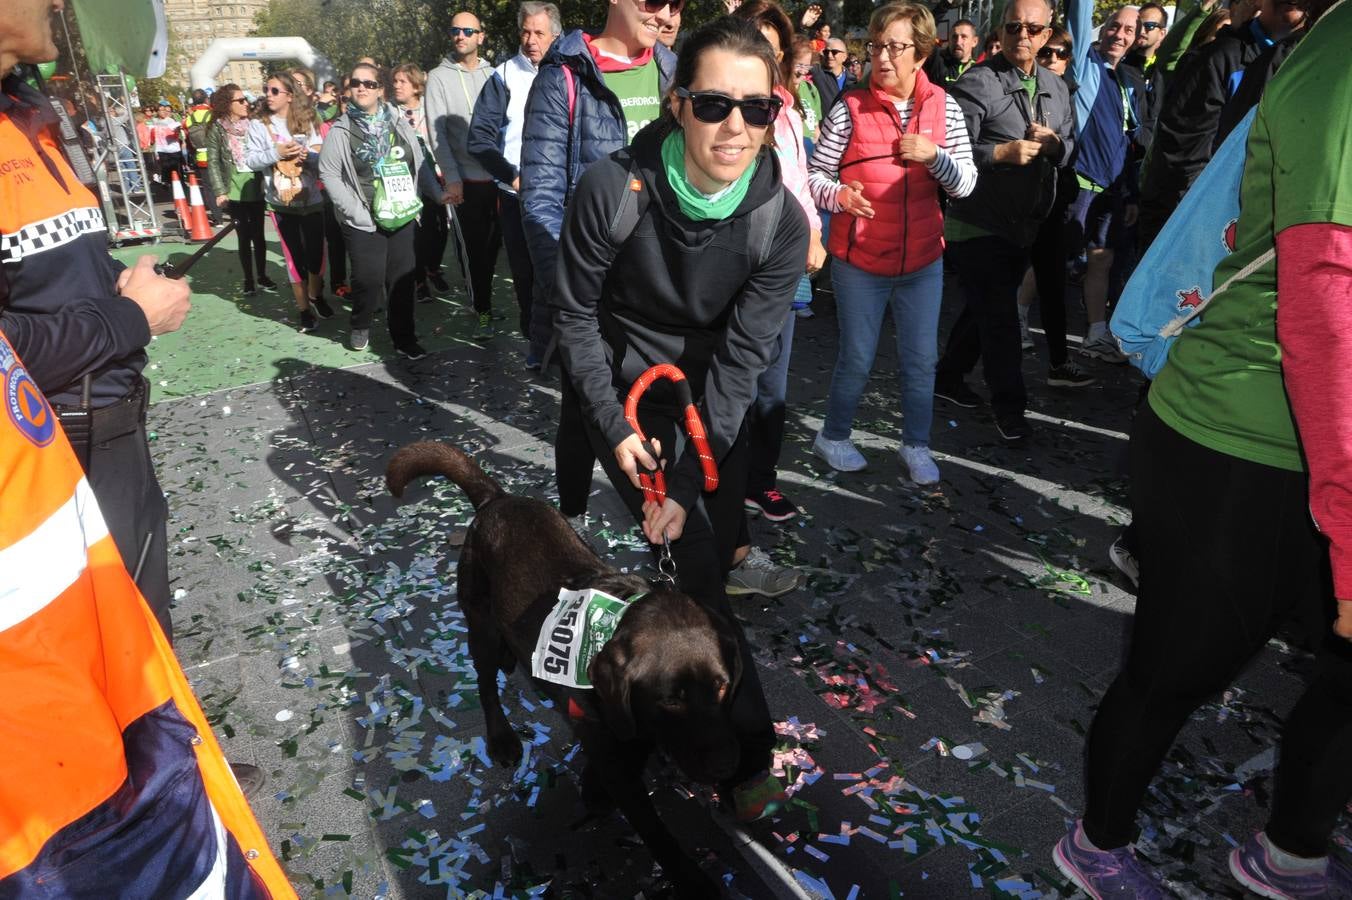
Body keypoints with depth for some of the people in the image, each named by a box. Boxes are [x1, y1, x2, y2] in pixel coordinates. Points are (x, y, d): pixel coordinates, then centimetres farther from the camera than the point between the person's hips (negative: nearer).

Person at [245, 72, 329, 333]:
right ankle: (304, 309, 14)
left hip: (311, 198, 1)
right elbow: (250, 160, -5)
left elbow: (322, 156, 0)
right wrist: (276, 152, -18)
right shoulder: (258, 124, 1)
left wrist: (308, 155, -20)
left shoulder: (306, 121, 5)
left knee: (316, 252, 7)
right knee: (296, 256, 2)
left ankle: (316, 296, 33)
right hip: (281, 201, -1)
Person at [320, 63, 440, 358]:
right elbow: (328, 173, -4)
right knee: (369, 278, -4)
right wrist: (357, 212, -11)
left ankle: (404, 338, 14)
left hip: (403, 216, 2)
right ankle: (360, 326, 23)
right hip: (364, 222, -2)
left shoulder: (399, 124, 7)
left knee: (402, 278, 3)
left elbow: (420, 164, 11)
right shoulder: (341, 130, 0)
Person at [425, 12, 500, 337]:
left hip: (501, 175, 2)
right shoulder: (439, 77, 0)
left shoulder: (493, 75, 8)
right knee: (478, 249, 4)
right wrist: (452, 178, -14)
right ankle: (483, 310, 17)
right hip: (467, 179, -2)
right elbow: (437, 132, -6)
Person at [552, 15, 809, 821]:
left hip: (715, 402, 3)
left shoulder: (781, 221, -17)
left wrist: (688, 479, -21)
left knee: (711, 560, 5)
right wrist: (616, 427, -15)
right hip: (629, 394, -2)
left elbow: (741, 357, -17)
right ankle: (750, 754, 5)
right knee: (700, 570, -8)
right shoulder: (614, 188, -22)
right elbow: (575, 311, -9)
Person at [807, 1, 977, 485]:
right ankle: (833, 435, 29)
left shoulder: (944, 107, -1)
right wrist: (837, 194, -26)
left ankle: (916, 445, 27)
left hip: (923, 259, 3)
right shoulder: (850, 107, -9)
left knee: (921, 360, 10)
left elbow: (965, 185, 0)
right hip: (859, 261, -3)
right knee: (857, 359, 7)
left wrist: (933, 155, -17)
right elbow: (815, 175, -5)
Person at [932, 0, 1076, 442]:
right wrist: (1002, 152, -25)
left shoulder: (1056, 88, 11)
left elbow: (1071, 150, 16)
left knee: (985, 310, 17)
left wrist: (1054, 143, -6)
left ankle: (948, 377, 34)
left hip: (1024, 225, 7)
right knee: (999, 317, -2)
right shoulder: (977, 82, -10)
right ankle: (1009, 405, 11)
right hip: (980, 225, -7)